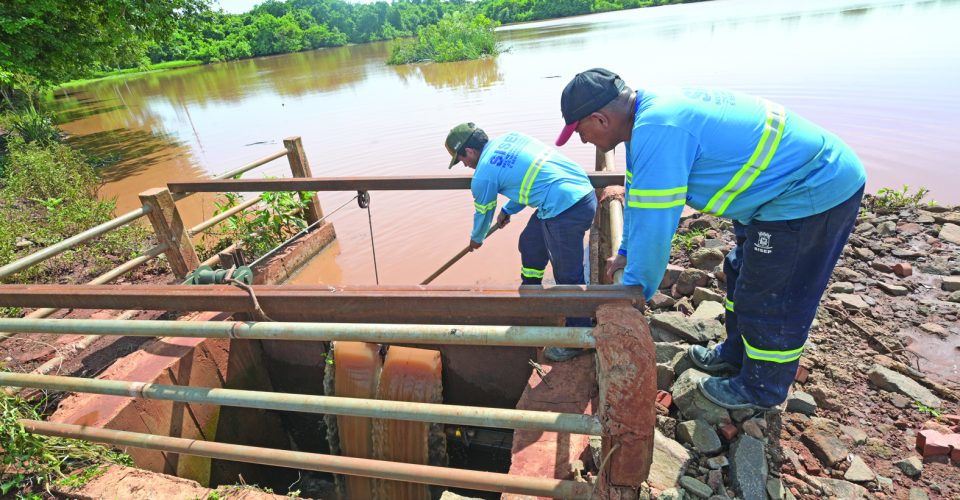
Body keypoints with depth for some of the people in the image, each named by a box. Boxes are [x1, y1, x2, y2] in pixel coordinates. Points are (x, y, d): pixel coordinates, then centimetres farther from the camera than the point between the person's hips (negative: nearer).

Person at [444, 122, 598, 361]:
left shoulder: (483, 175, -7)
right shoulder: (510, 137, 14)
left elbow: (483, 214, 11)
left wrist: (476, 239, 32)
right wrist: (508, 210, 33)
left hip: (566, 210, -10)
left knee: (568, 277, 1)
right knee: (530, 243, 24)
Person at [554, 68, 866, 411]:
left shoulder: (657, 131, -33)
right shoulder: (649, 110, 0)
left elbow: (654, 224, -30)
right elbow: (639, 192, 10)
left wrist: (633, 289, -14)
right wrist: (627, 251, 18)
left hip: (814, 191, -10)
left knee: (770, 301, 4)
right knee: (741, 274, 22)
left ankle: (761, 391, 28)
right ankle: (736, 355, 43)